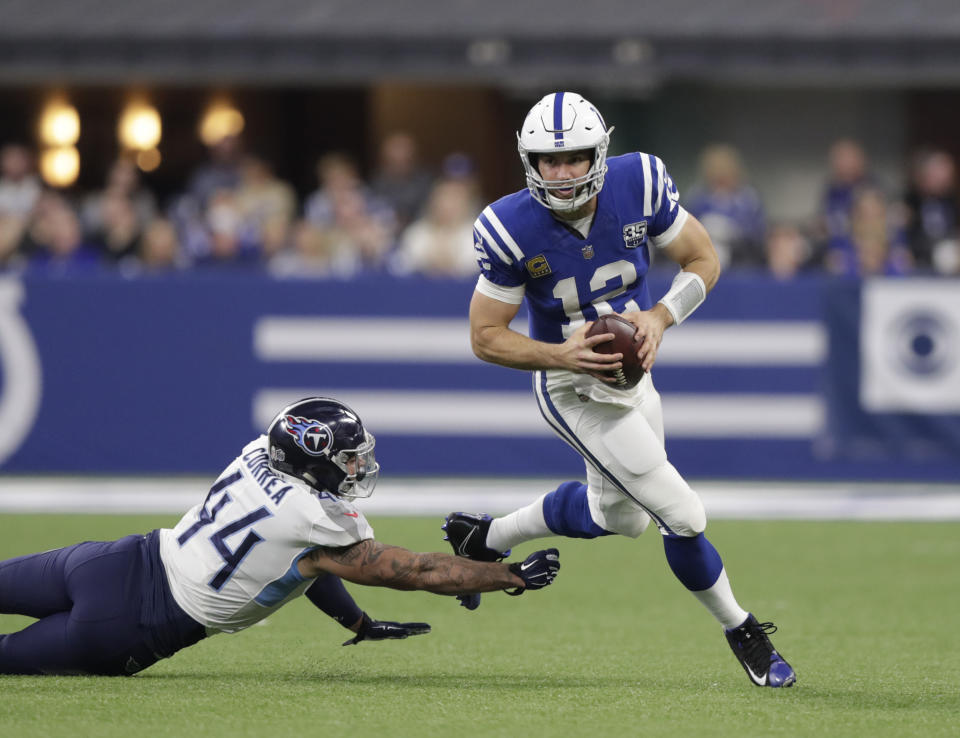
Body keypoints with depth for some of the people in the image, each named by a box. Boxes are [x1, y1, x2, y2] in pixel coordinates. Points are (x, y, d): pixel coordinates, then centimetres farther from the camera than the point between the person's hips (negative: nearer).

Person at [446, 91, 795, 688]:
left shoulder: (640, 185, -19)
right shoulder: (510, 230, -26)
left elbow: (704, 261, -5)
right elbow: (486, 337, -16)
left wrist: (660, 317, -23)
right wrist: (563, 355, -32)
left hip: (631, 367, 5)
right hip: (574, 389, -5)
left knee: (618, 514, 26)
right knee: (683, 515, -10)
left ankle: (488, 538, 46)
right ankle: (740, 629, 15)